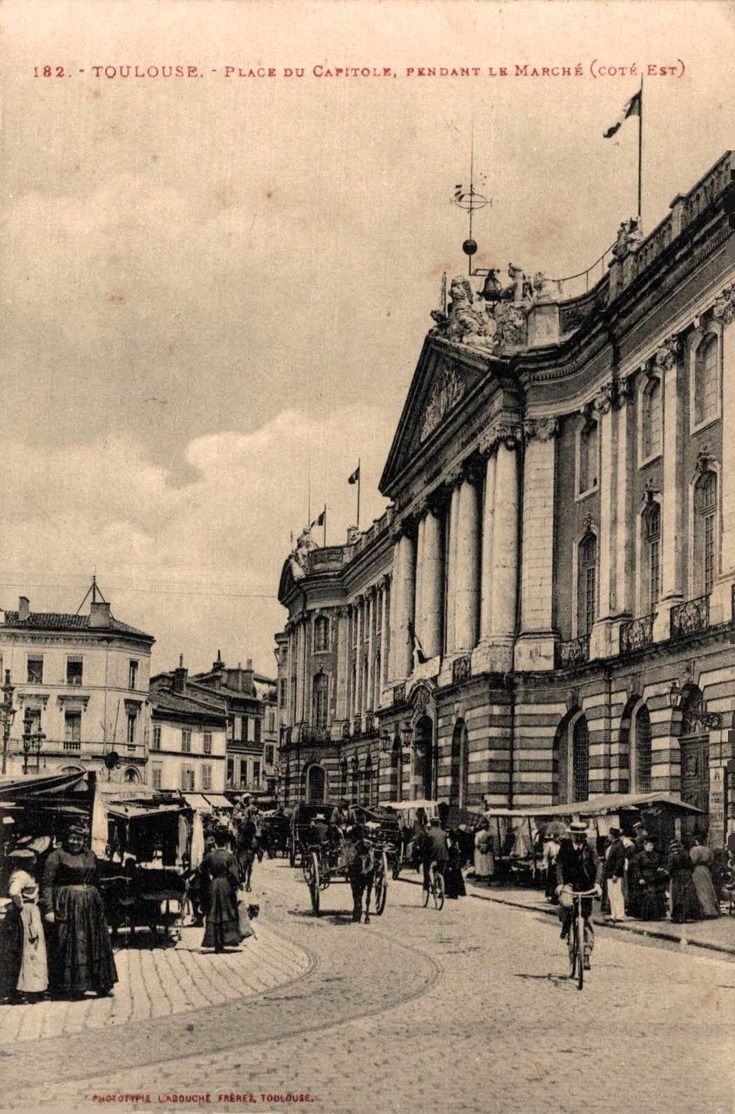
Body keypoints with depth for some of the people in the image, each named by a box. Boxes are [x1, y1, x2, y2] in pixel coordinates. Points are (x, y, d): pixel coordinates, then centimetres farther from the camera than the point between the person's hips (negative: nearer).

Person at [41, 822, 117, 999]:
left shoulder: (91, 856, 14)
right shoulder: (57, 856, -2)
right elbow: (47, 884, -7)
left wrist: (98, 902, 16)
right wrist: (48, 909, -15)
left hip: (90, 905, 5)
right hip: (67, 906, -5)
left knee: (95, 943, 5)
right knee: (70, 945, -2)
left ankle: (100, 984, 11)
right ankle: (74, 987, 4)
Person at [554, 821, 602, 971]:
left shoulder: (589, 848, -1)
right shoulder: (565, 847, -3)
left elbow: (598, 865, -10)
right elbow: (559, 865, -12)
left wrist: (597, 883, -26)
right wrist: (560, 884, -27)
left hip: (585, 886, 1)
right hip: (568, 883, -1)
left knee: (587, 921, -2)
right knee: (566, 904, -33)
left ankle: (587, 954, 4)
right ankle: (566, 927, -2)